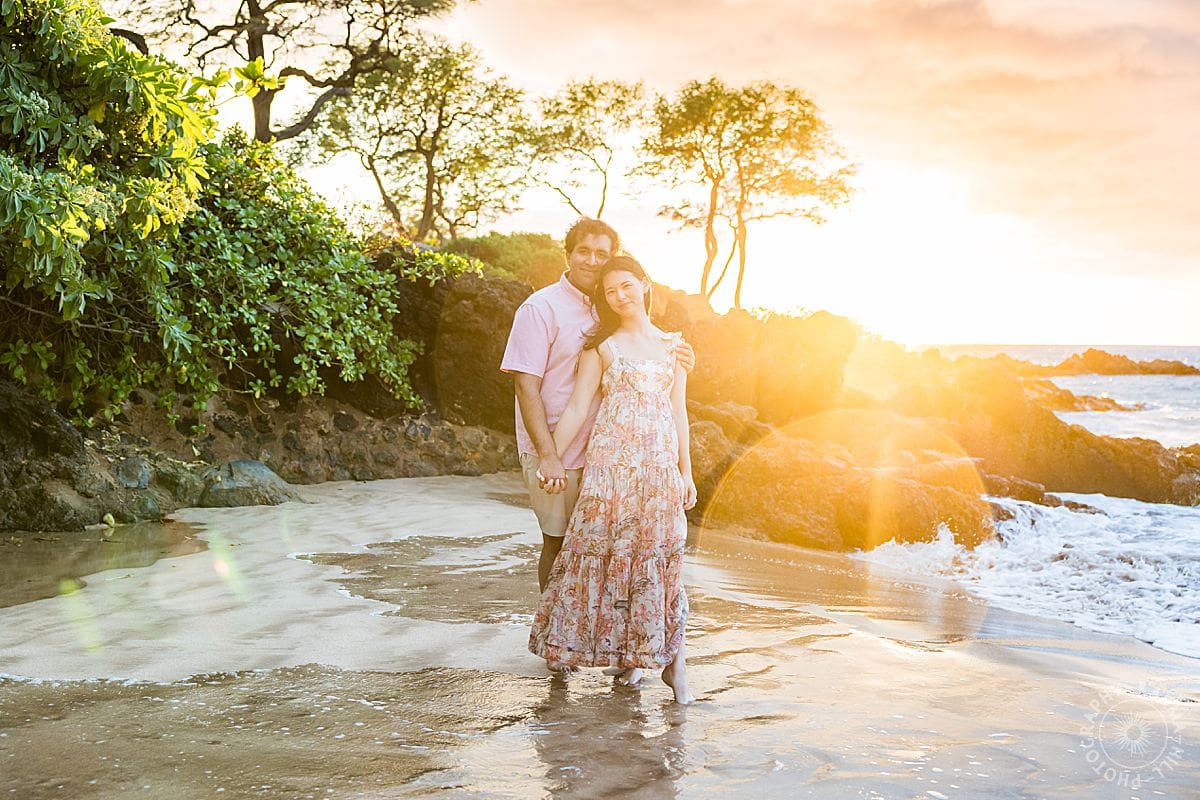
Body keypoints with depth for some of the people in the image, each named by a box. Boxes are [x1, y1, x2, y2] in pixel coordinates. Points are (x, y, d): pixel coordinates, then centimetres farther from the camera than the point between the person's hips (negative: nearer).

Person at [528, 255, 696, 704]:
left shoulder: (673, 345, 14)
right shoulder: (601, 346, 7)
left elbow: (679, 411, 14)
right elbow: (577, 408, 3)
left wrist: (686, 471, 12)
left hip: (660, 462, 2)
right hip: (612, 460, -1)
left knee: (660, 556, -2)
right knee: (609, 551, -2)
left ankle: (672, 659, 4)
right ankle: (628, 654, 11)